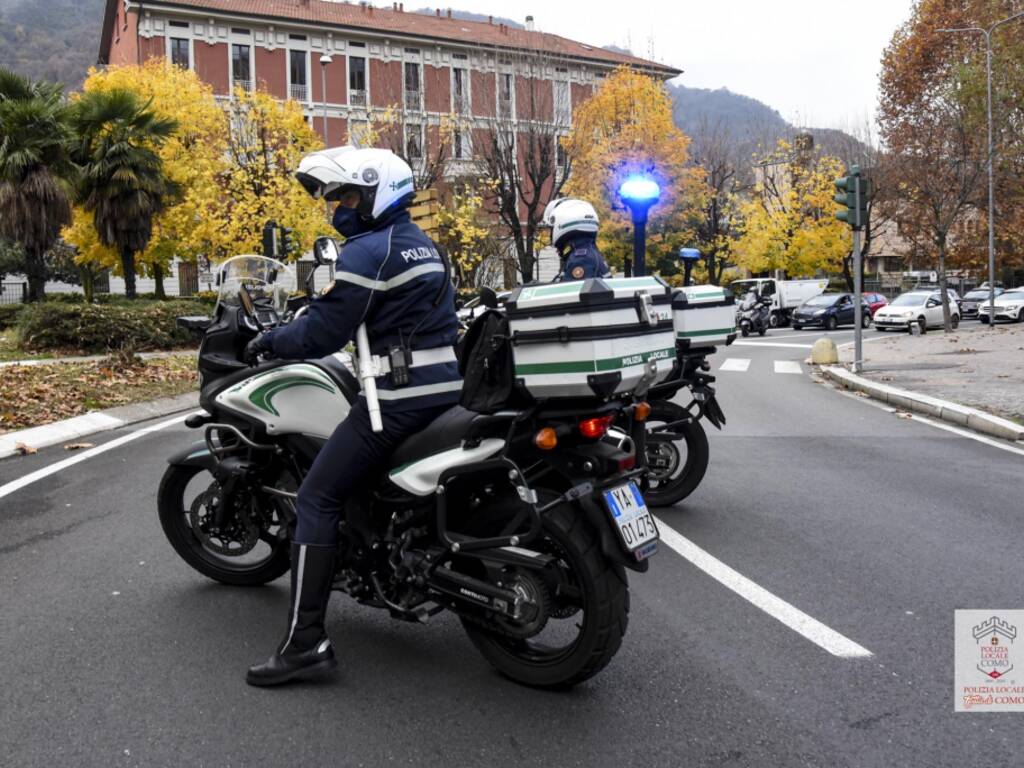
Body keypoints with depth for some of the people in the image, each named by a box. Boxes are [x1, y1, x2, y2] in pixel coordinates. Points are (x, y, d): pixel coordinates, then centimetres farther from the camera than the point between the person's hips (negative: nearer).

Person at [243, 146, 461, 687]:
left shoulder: (368, 250, -10)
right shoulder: (419, 243, 19)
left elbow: (324, 331, -12)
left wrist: (268, 341, 6)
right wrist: (292, 330, 29)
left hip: (400, 396, -10)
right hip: (445, 386, 10)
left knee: (317, 499, -7)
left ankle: (305, 641, -10)